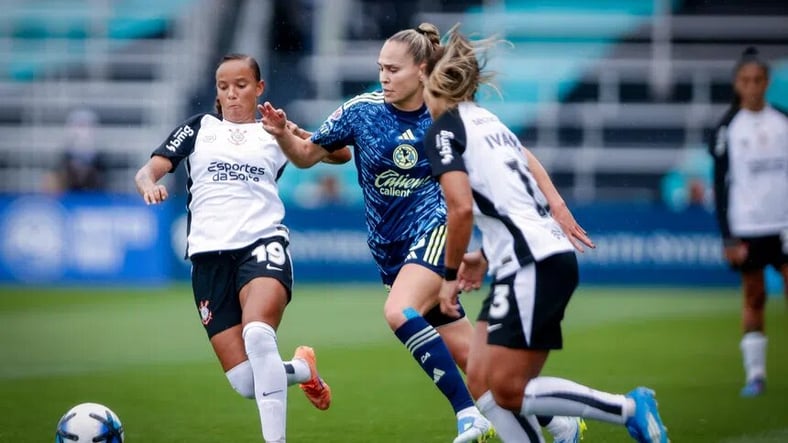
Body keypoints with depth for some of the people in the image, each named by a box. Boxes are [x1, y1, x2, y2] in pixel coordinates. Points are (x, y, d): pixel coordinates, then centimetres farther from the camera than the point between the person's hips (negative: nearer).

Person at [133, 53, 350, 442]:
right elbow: (149, 170, 8)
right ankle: (302, 370, 27)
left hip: (262, 244, -2)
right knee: (247, 383, -5)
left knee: (258, 333, -34)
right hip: (209, 255, 2)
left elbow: (341, 154, 5)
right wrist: (149, 185, -16)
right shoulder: (198, 129, 18)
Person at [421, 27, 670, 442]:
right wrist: (487, 255, 27)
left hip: (532, 266, -9)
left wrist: (450, 275, -7)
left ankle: (629, 408, -11)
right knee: (479, 379, 8)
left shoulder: (442, 131, -4)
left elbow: (462, 207, -18)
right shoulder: (489, 122, 21)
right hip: (554, 256, 9)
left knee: (507, 392, -8)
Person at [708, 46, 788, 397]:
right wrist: (727, 237, -5)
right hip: (746, 228, -1)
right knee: (754, 298, 4)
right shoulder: (727, 128, 1)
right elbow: (720, 184, 1)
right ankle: (755, 372, 10)